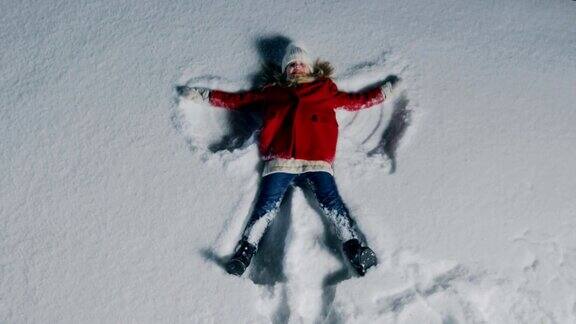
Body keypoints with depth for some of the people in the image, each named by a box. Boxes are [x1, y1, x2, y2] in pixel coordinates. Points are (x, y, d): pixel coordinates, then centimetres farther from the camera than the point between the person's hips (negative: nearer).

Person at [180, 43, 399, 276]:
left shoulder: (326, 90, 30)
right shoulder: (272, 92, 29)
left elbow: (357, 101, 34)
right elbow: (237, 100, 31)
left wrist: (387, 89, 35)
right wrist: (201, 95, 31)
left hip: (317, 159, 0)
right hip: (280, 159, 1)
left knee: (331, 202, -19)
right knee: (268, 204, -16)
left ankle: (355, 248, -24)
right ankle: (246, 250, -18)